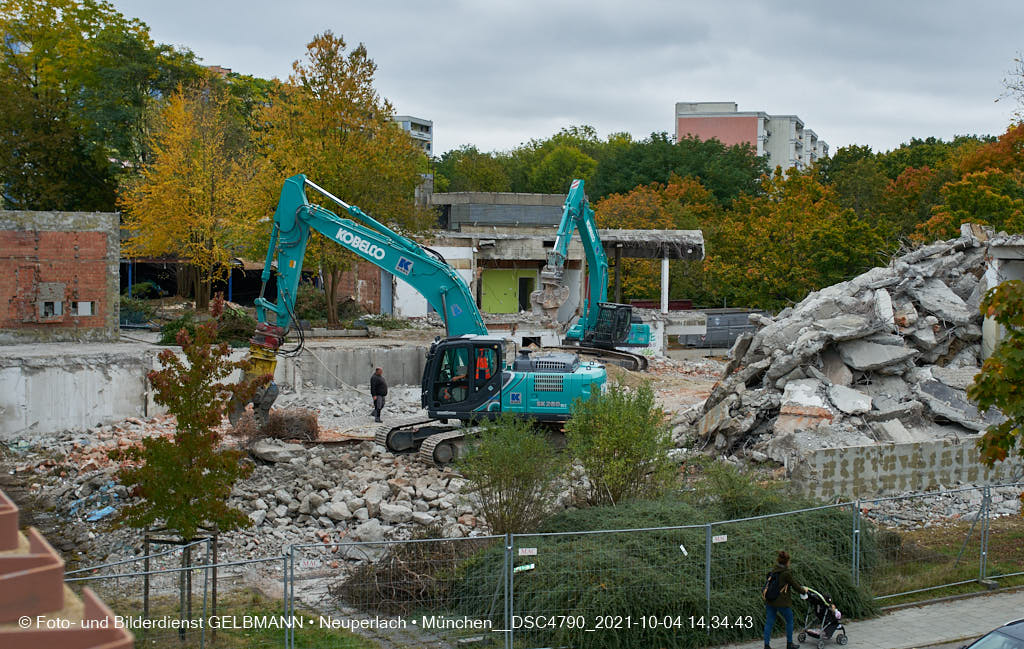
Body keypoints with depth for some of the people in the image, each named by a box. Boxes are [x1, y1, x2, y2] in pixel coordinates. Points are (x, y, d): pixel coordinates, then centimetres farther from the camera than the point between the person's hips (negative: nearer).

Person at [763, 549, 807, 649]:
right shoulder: (787, 573, -15)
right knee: (789, 621, 16)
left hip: (770, 601, 6)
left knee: (769, 623, 7)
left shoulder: (774, 570, 7)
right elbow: (795, 586, -7)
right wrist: (804, 591, 14)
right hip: (782, 602, -6)